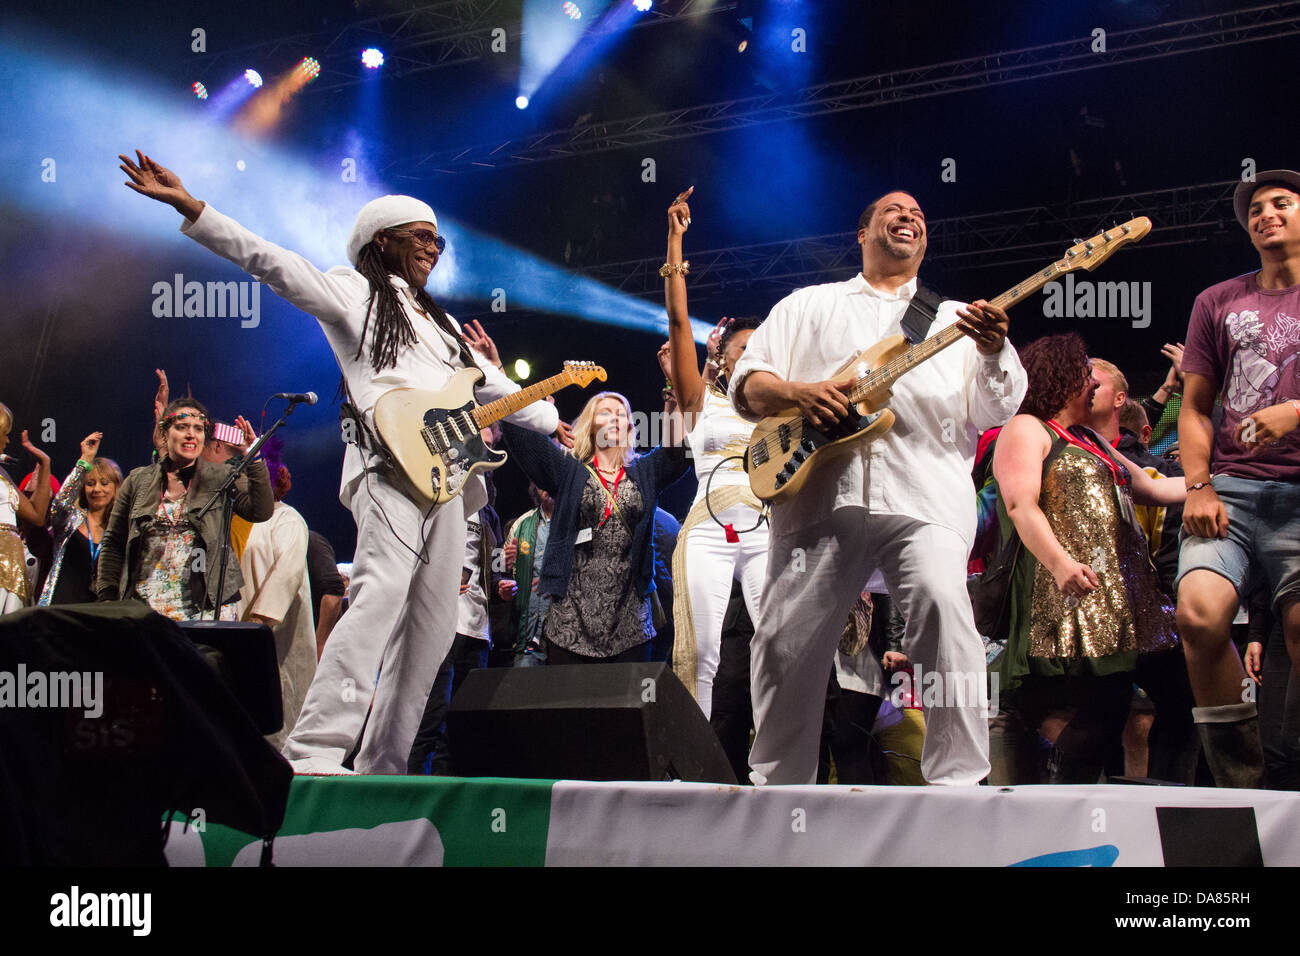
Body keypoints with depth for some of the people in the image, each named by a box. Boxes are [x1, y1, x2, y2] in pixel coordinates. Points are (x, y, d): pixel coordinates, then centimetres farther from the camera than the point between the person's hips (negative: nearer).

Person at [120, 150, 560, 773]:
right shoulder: (353, 292, 9)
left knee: (432, 627, 2)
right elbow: (271, 262, -3)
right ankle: (316, 750, -35)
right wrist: (189, 207, -14)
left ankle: (384, 766, 4)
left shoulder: (441, 321, 32)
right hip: (389, 464, -8)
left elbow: (493, 387, 38)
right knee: (381, 591, -27)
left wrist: (556, 424, 38)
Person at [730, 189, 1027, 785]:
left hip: (922, 495, -1)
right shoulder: (808, 306, 24)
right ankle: (779, 786, 15)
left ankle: (957, 781, -20)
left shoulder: (955, 317, 23)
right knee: (787, 639, -2)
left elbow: (994, 413, 10)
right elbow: (747, 385, 16)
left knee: (943, 606, -25)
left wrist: (994, 353, -11)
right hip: (818, 493, 1)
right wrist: (795, 392, -6)